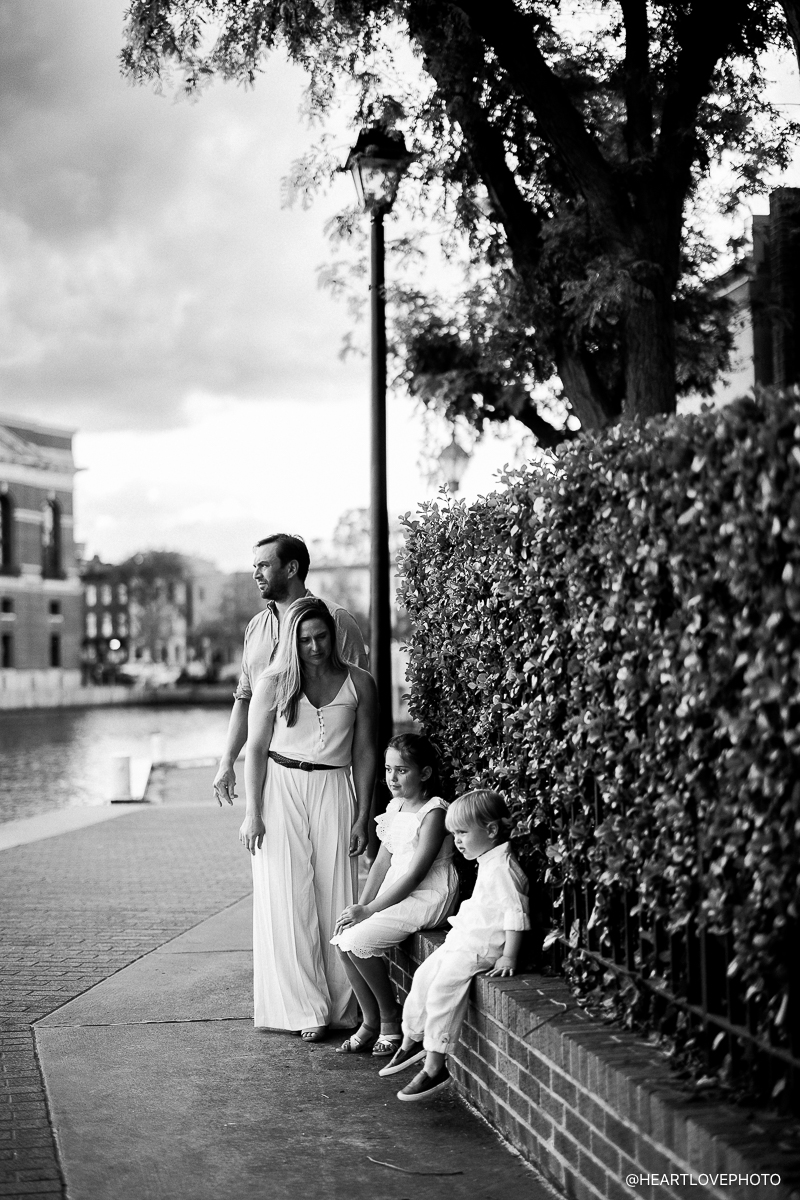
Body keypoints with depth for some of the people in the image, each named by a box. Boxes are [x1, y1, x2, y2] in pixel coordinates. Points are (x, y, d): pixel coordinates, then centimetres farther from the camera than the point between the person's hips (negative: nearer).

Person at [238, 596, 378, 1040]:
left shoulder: (359, 684, 3)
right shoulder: (273, 684, -1)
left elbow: (364, 753, 6)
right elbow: (256, 749, 0)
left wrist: (362, 817, 3)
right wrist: (252, 813, -5)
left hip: (333, 791, 1)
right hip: (280, 789, -1)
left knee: (334, 898, -2)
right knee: (288, 899, -3)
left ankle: (340, 1008, 7)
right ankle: (305, 1008, 2)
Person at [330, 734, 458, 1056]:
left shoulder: (433, 812, -14)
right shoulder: (395, 807, 12)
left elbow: (415, 873, -19)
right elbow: (382, 863, 12)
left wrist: (368, 909, -19)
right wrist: (361, 905, -2)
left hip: (427, 897, -8)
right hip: (397, 893, 8)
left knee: (358, 940, -20)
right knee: (342, 939, -9)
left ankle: (390, 1018, 0)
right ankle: (370, 1022, 3)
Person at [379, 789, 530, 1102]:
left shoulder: (502, 867, -19)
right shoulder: (487, 862, 13)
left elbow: (516, 913, -23)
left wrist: (508, 957, -24)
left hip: (483, 947, -10)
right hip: (463, 939, 10)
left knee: (443, 989, -18)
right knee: (424, 976, 13)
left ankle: (435, 1066, -13)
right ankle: (413, 1039, 29)